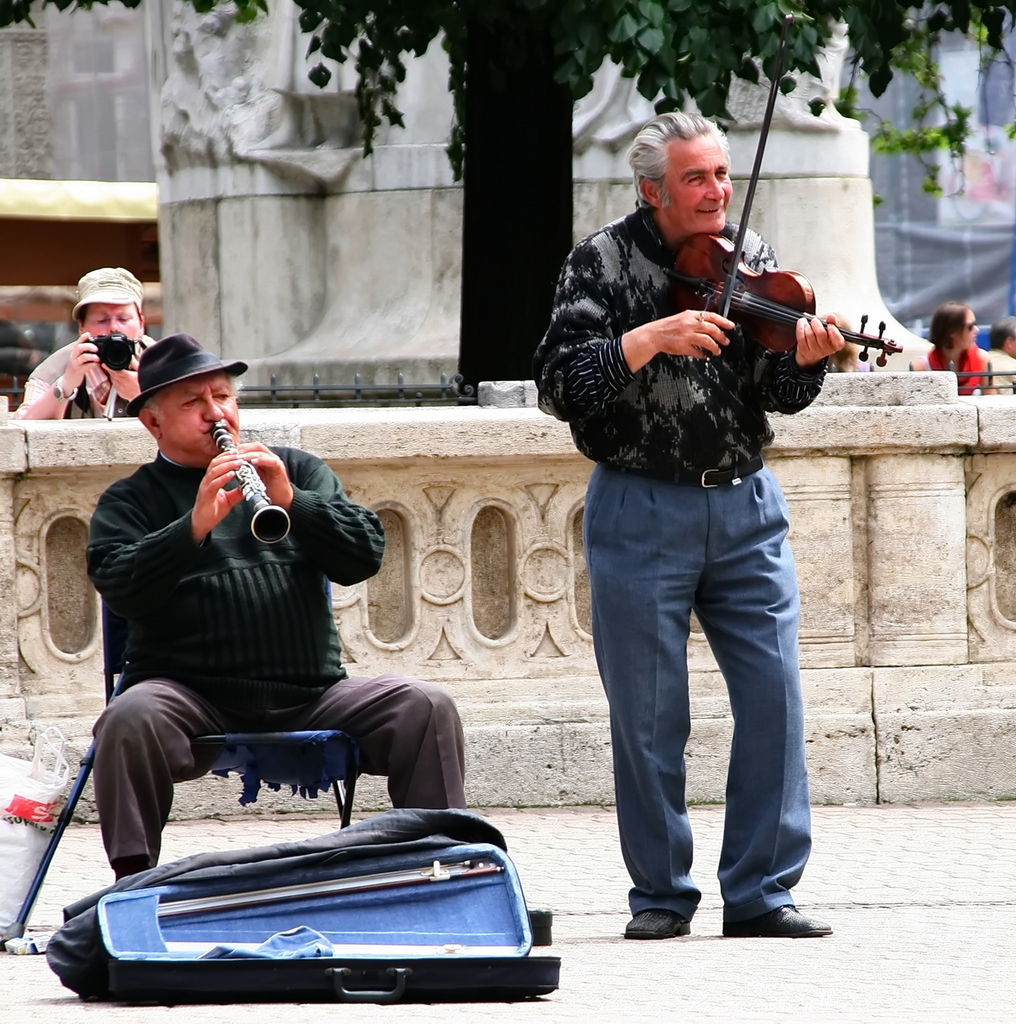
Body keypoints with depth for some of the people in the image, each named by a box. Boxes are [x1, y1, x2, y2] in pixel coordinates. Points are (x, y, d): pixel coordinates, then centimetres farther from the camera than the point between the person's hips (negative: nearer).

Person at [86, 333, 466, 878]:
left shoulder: (298, 471, 19)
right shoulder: (131, 501, 11)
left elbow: (364, 556, 5)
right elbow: (120, 585, -9)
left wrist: (292, 502, -12)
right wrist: (197, 524, -23)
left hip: (310, 696, 3)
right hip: (194, 697, -2)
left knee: (427, 707, -19)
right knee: (130, 717, -34)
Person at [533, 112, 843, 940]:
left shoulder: (752, 259, 6)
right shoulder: (605, 264, -3)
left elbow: (781, 396, 1)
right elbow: (559, 383, -13)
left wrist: (803, 357, -20)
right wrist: (651, 338, -23)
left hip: (745, 505, 3)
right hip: (640, 510, -3)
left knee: (775, 694, -3)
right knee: (648, 715, 0)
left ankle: (763, 892, 4)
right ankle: (661, 896, 11)